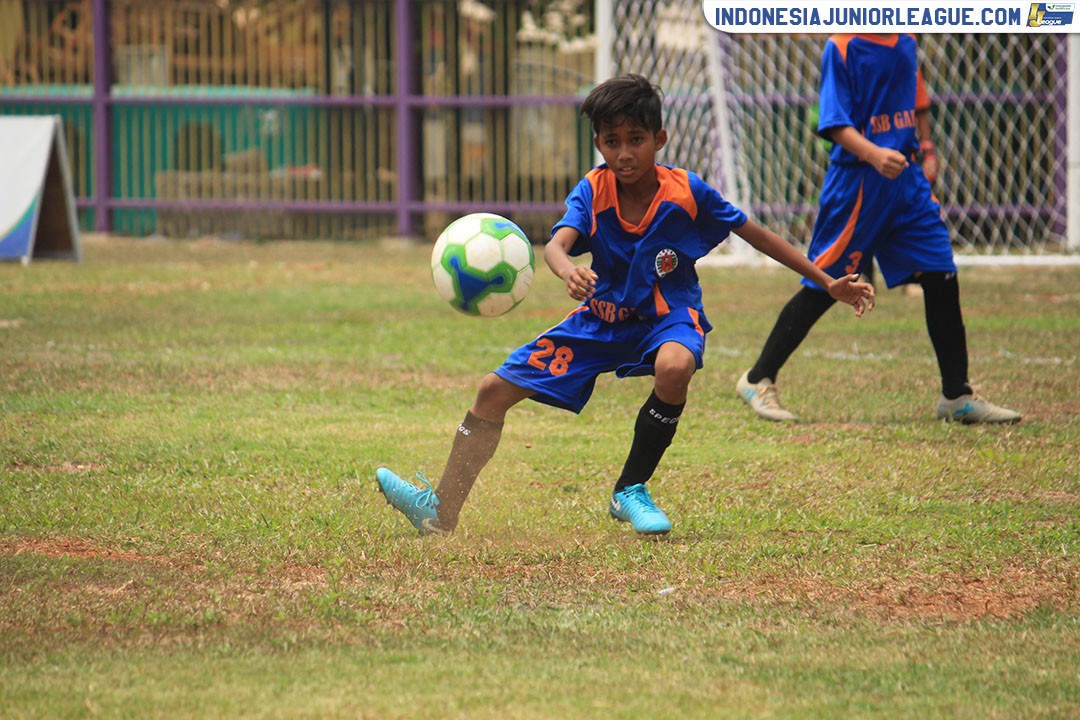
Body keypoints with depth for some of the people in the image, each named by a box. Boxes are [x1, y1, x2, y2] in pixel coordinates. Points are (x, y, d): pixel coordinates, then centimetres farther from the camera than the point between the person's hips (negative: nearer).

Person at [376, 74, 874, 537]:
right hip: (603, 316, 3)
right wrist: (567, 269, -58)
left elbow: (756, 234, -6)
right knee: (496, 390, -4)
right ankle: (441, 510, 8)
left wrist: (829, 284, -4)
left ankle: (631, 493, -18)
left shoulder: (687, 192, -17)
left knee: (674, 366, -39)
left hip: (669, 315, -3)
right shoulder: (592, 191, -14)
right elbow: (557, 243, -31)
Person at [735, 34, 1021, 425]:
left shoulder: (906, 42, 9)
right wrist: (874, 155, -32)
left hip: (906, 178, 6)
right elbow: (836, 124, -17)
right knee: (823, 288, -1)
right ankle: (758, 380, 13)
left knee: (942, 278, 1)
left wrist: (927, 150, 14)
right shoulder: (841, 47, -12)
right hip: (855, 182, -6)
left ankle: (957, 396, 10)